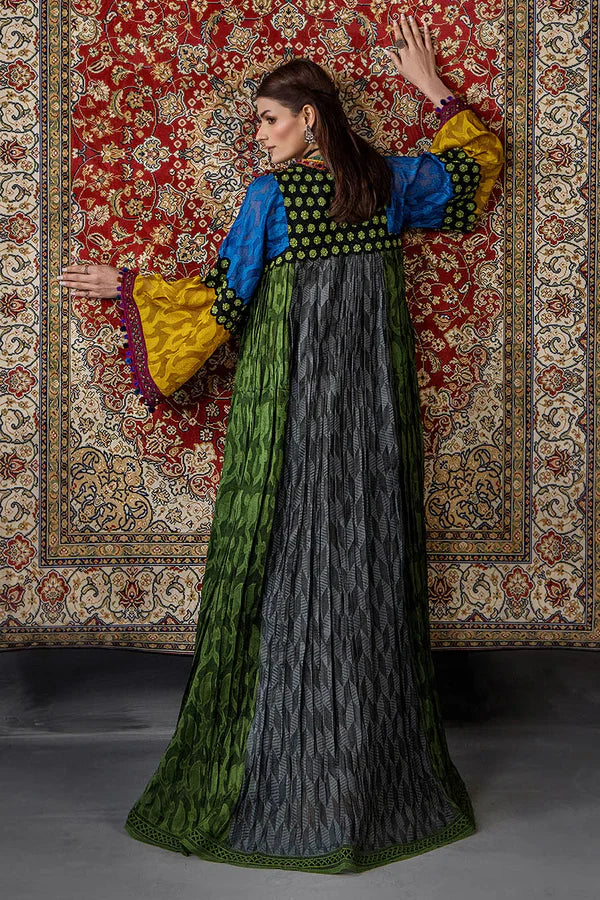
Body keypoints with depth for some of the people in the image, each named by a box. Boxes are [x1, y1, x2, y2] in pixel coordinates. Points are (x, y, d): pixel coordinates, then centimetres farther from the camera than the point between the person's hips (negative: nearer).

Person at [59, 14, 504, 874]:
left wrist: (126, 286, 2)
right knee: (371, 554, 10)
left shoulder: (272, 191, -8)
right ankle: (383, 770, 20)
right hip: (376, 392, 5)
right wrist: (434, 88, 28)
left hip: (290, 389, -5)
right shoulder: (386, 179, 6)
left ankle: (285, 778, 10)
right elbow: (474, 165, 22)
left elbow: (224, 295, -8)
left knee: (286, 559, 2)